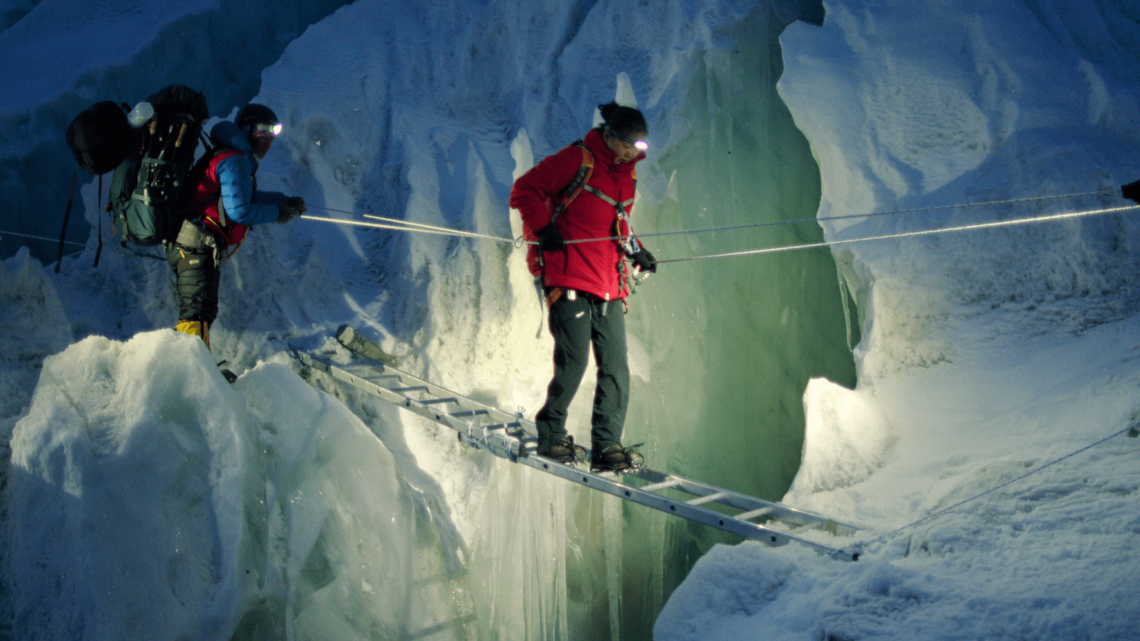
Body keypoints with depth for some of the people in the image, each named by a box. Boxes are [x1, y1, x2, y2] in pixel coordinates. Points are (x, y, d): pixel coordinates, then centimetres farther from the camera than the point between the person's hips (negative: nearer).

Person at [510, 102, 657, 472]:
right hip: (570, 283, -7)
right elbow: (525, 190, -4)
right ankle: (551, 437, 6)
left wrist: (634, 249, 15)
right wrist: (544, 227, -17)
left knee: (616, 368, -1)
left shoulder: (625, 173, 19)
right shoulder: (577, 160, -3)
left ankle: (606, 446, 3)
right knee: (573, 361, -11)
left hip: (610, 287, 7)